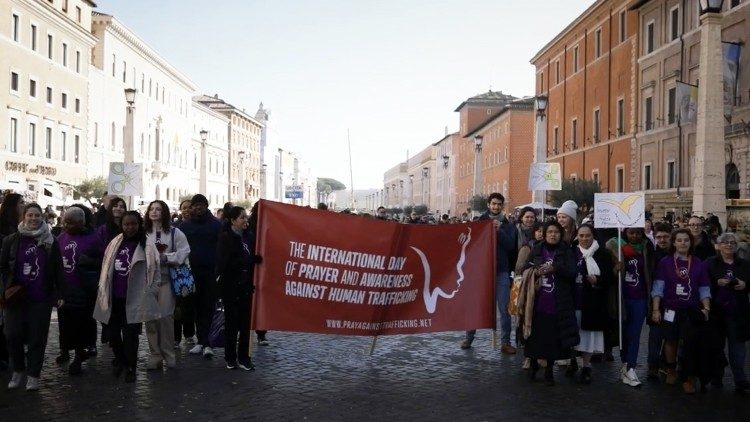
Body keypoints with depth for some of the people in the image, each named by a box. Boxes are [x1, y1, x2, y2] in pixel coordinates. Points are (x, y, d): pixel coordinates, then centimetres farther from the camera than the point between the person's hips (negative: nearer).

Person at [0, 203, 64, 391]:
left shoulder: (50, 241, 1)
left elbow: (58, 269, 2)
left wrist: (59, 293, -2)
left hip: (41, 299, -1)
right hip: (16, 297, 1)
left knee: (37, 337, 3)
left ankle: (33, 375, 15)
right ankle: (17, 370, 23)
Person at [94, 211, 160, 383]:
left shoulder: (147, 247, -7)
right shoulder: (114, 244, 7)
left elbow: (155, 274, -6)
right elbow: (106, 270, 14)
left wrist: (149, 296, -10)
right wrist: (103, 292, 11)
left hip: (133, 299, -4)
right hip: (113, 298, 5)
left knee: (130, 335, 0)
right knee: (113, 333, 13)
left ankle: (130, 367, 17)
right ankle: (120, 360, 37)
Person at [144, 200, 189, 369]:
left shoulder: (174, 233, 2)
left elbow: (184, 252, -3)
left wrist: (165, 257, -12)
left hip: (166, 278, -2)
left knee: (166, 316, 0)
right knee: (150, 316, 4)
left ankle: (168, 354, 13)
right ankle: (155, 354, 13)